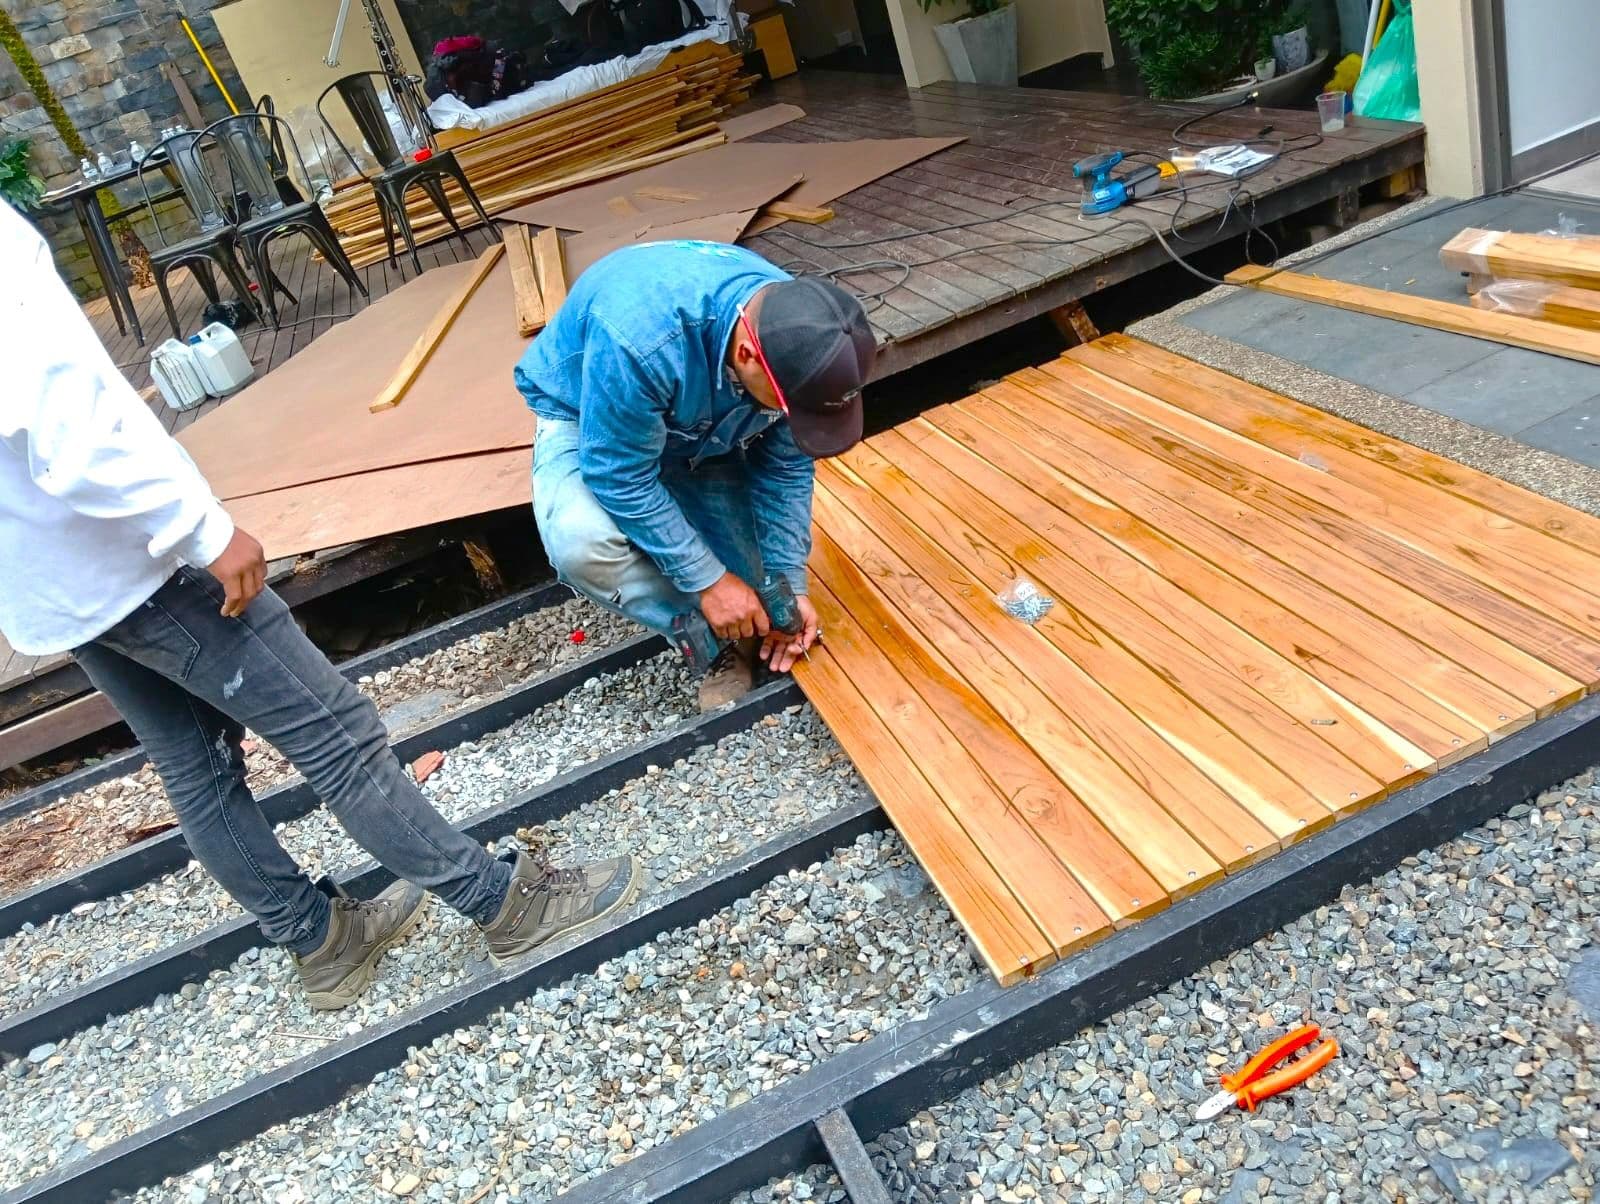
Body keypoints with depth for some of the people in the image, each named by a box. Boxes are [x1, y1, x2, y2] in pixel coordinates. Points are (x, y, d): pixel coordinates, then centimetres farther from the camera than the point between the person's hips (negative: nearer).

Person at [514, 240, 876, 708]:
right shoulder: (638, 340, -44)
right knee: (580, 545, -36)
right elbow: (621, 477, -32)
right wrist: (708, 581, -28)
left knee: (746, 595, -4)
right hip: (586, 422, -4)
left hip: (705, 426, 4)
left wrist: (790, 583, -15)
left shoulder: (796, 333, -25)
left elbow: (785, 468, -12)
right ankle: (719, 645, -15)